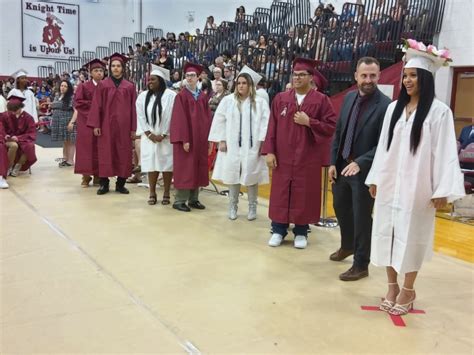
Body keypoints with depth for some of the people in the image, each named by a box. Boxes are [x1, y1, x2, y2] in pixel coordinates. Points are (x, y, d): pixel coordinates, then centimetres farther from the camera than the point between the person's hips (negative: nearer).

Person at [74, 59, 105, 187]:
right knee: (87, 147, -3)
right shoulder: (84, 86, 2)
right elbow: (78, 103, -6)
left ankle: (97, 176, 7)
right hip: (87, 122, -3)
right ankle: (86, 176, 2)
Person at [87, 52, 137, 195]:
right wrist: (96, 125, -8)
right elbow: (97, 105, 0)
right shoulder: (102, 85, 3)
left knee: (123, 154, 3)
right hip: (106, 124, -1)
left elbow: (133, 108, 4)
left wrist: (133, 128, 0)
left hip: (123, 125, 1)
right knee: (105, 153, 1)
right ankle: (104, 183, 8)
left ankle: (120, 183, 12)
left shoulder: (130, 86, 6)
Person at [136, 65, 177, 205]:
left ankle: (166, 193, 9)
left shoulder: (170, 96, -8)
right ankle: (152, 193, 11)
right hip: (149, 138, 3)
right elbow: (141, 117, 3)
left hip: (166, 137, -3)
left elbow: (171, 117, -10)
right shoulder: (143, 96, 5)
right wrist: (149, 134, -6)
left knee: (166, 164, 1)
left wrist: (163, 135, -11)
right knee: (151, 164, 3)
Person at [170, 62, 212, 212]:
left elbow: (207, 117, 10)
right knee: (184, 169, -2)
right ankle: (179, 200, 5)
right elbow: (179, 119, -12)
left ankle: (193, 199, 18)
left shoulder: (203, 96, 11)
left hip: (201, 138, 6)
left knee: (197, 169, 9)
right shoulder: (181, 96, -6)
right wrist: (184, 139, -18)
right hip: (186, 138, -6)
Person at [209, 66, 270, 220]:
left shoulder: (260, 102, -1)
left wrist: (262, 142, -11)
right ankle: (233, 206, 19)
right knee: (232, 175, 7)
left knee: (251, 177, 4)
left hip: (251, 147, -1)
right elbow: (220, 121, 4)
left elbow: (265, 123, -4)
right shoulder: (228, 100, 3)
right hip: (232, 146, 1)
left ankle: (252, 207, 17)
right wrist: (221, 140, -3)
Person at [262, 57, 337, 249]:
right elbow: (272, 127, 3)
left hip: (307, 158, -2)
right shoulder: (280, 98, 4)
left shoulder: (321, 100, -2)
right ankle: (278, 230, 21)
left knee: (304, 194, 6)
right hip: (283, 156, 2)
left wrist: (309, 122, -15)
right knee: (281, 193, 8)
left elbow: (332, 126, -5)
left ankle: (301, 232, 20)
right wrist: (269, 151, -4)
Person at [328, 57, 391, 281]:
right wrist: (333, 162, 6)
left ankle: (361, 265, 20)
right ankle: (347, 245, 47)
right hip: (342, 165, 7)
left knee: (361, 217, 4)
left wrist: (360, 163, -27)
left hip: (364, 169, -7)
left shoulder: (385, 105, -17)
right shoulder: (349, 98, 5)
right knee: (340, 208, 21)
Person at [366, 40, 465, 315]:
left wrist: (442, 190, -12)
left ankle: (408, 290, 20)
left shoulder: (439, 111, -8)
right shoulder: (394, 108, 7)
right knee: (387, 234, 8)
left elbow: (445, 152, -9)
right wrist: (375, 178, 11)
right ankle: (392, 286, 22)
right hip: (389, 184, 5)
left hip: (417, 187, -4)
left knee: (410, 237, 5)